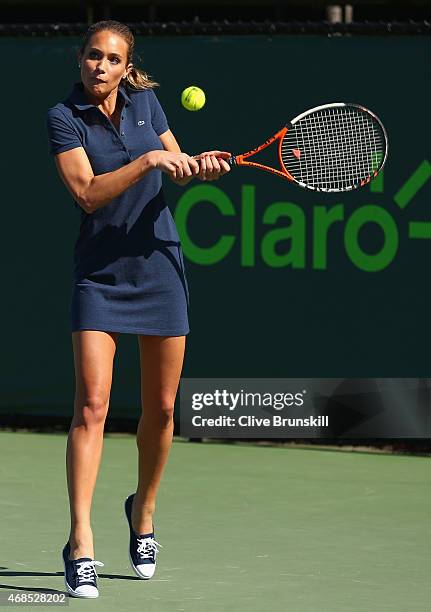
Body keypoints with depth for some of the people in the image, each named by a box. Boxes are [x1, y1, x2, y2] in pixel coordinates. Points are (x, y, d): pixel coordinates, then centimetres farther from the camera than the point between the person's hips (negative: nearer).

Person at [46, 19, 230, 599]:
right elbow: (87, 192, -19)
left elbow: (177, 168, 15)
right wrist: (148, 161, -27)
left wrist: (200, 163, -6)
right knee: (92, 405, -15)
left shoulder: (144, 101, 4)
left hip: (159, 264, 4)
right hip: (99, 274, -4)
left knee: (161, 409, 8)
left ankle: (143, 513, 32)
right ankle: (81, 545, -17)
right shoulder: (64, 117, -8)